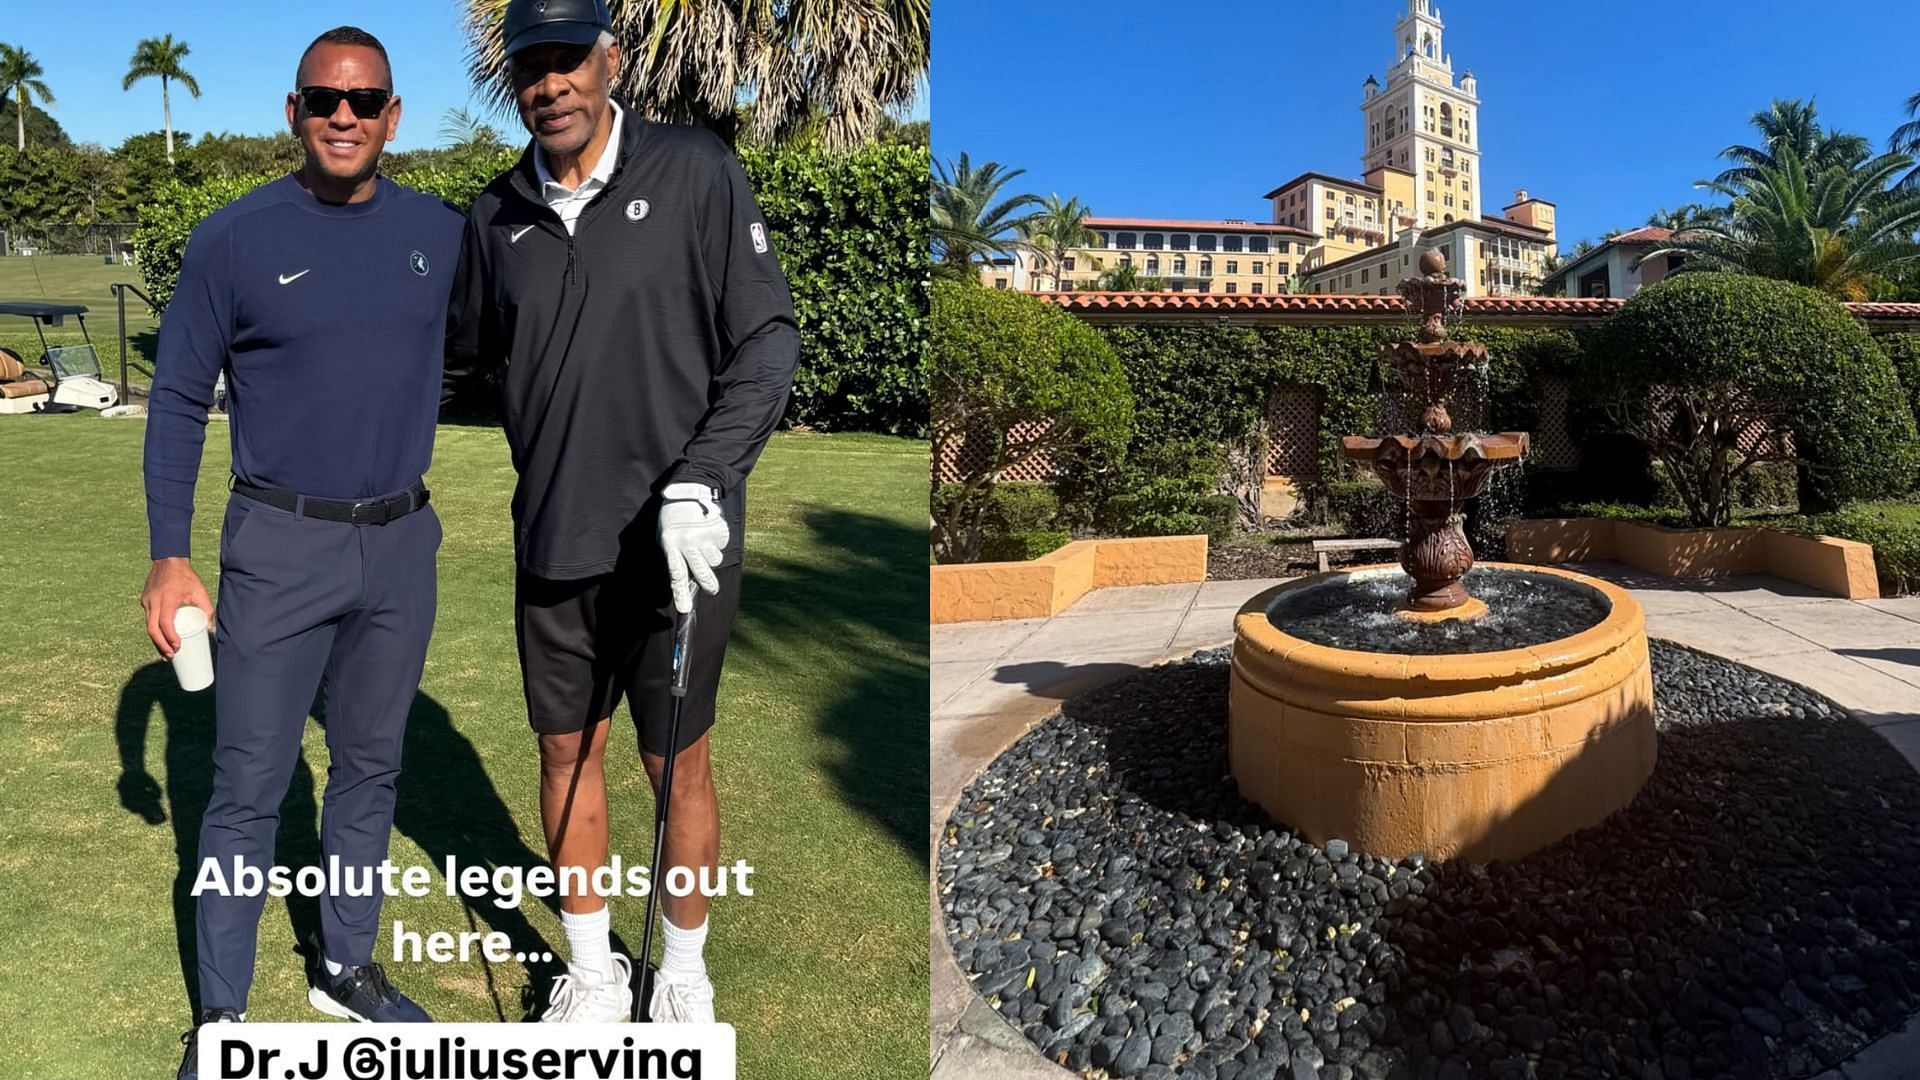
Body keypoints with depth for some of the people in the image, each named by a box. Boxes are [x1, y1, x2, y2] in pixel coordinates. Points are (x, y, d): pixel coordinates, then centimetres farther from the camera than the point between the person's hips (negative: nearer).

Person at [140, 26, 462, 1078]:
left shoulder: (442, 234, 3)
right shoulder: (235, 239, -5)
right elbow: (178, 401, -1)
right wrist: (169, 556, -7)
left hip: (402, 545, 3)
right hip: (280, 546, -3)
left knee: (370, 767, 14)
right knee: (248, 788, 2)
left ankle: (345, 966, 32)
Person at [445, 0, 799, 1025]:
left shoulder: (696, 171, -6)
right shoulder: (497, 214, 7)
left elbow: (768, 340, -9)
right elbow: (460, 350, 21)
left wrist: (700, 483, -18)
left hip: (676, 542, -4)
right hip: (551, 543, 5)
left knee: (676, 763, 8)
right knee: (567, 751, 14)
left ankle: (684, 975, 30)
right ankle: (590, 971, 35)